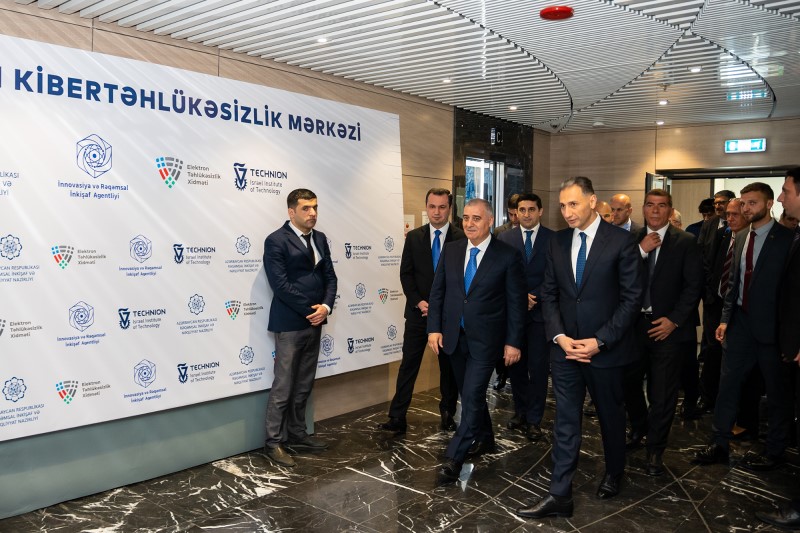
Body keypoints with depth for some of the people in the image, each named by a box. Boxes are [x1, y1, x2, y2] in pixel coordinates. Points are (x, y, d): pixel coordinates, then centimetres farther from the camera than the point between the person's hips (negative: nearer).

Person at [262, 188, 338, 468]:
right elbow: (280, 284, -16)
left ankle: (296, 434, 26)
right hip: (290, 324, -7)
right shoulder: (276, 241, -9)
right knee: (283, 387, 0)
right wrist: (310, 310, -14)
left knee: (304, 385, 14)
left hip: (315, 321, 7)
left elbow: (329, 276, 9)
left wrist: (325, 307, -7)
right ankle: (274, 442, 11)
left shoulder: (320, 238, 12)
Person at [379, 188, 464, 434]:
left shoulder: (462, 238, -4)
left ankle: (448, 413, 27)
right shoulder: (414, 237, 4)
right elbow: (406, 274, 3)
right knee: (408, 364, 1)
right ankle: (397, 417, 5)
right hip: (418, 310, 1)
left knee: (449, 365, 11)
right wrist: (419, 302, -10)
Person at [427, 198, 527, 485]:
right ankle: (484, 437, 40)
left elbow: (517, 302, -6)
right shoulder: (451, 251, 3)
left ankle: (454, 458, 1)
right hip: (454, 336, 5)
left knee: (472, 396, -7)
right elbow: (437, 291, 6)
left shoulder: (508, 256, -8)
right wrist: (434, 328, -2)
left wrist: (513, 342, -8)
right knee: (471, 393, 18)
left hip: (485, 339, -4)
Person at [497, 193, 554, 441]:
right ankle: (520, 412, 25)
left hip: (540, 312, -2)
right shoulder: (505, 239, 6)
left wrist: (534, 297, -12)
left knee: (538, 367, 0)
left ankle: (534, 420, 12)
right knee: (516, 365, 10)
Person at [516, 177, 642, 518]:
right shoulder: (557, 243, 5)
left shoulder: (621, 241, -8)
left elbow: (632, 298, -10)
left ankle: (613, 473, 41)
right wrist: (559, 336, -7)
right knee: (565, 422, 6)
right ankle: (559, 495, 13)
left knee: (610, 416, 17)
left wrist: (600, 341, -15)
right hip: (565, 347, 3)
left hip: (606, 348, -3)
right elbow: (549, 295, 7)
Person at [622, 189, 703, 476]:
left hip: (668, 326, -3)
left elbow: (693, 285, -4)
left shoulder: (685, 242, -2)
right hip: (634, 324, 3)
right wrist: (641, 250, -15)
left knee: (662, 393, 3)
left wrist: (674, 320, -11)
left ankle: (655, 450, 19)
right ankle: (639, 428, 40)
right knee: (629, 382, 12)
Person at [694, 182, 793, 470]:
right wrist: (725, 318, 9)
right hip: (740, 322, 6)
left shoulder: (787, 239, -11)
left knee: (776, 390, 9)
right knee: (728, 382, 9)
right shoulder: (741, 237, 9)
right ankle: (720, 444, 20)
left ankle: (774, 451, 24)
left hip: (770, 325, -6)